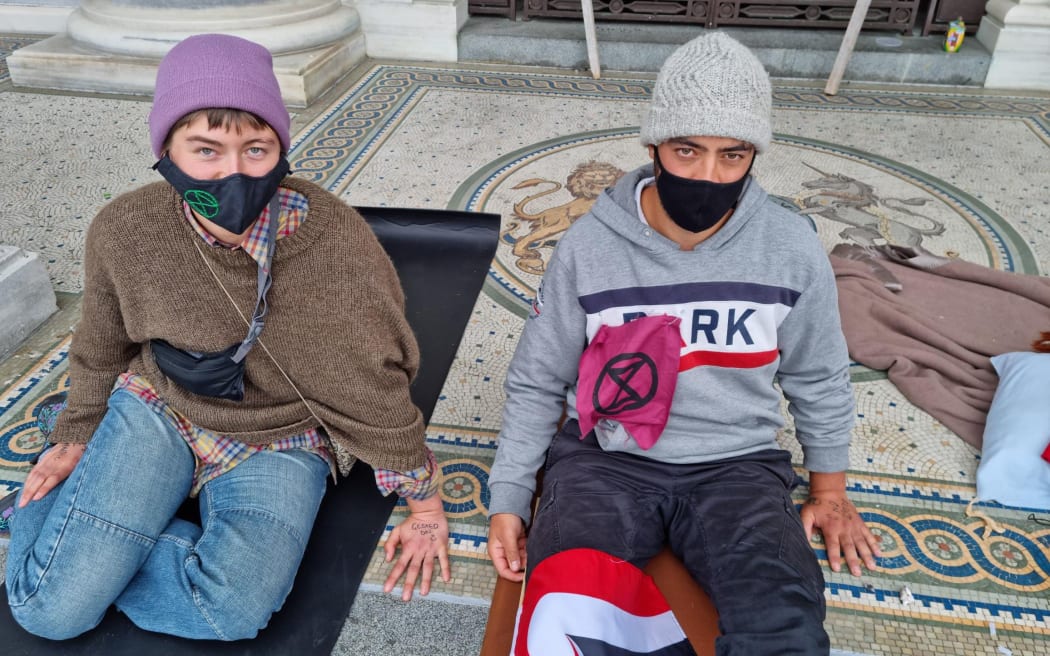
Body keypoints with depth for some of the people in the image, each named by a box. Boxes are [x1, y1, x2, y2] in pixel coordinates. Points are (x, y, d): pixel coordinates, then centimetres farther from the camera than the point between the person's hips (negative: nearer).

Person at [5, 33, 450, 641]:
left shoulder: (335, 237, -24)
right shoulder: (124, 231, -16)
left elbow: (377, 377, -12)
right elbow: (102, 347, 6)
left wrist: (424, 501, -5)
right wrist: (78, 436, 17)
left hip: (280, 442, -1)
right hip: (155, 411, 2)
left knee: (232, 608, -25)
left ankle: (86, 550, 3)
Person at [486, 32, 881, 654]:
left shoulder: (793, 248, -5)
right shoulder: (588, 245, -8)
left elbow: (819, 379, 12)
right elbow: (536, 382, 3)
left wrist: (829, 487, 18)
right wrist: (509, 499, 0)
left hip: (738, 464, 2)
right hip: (605, 458, -1)